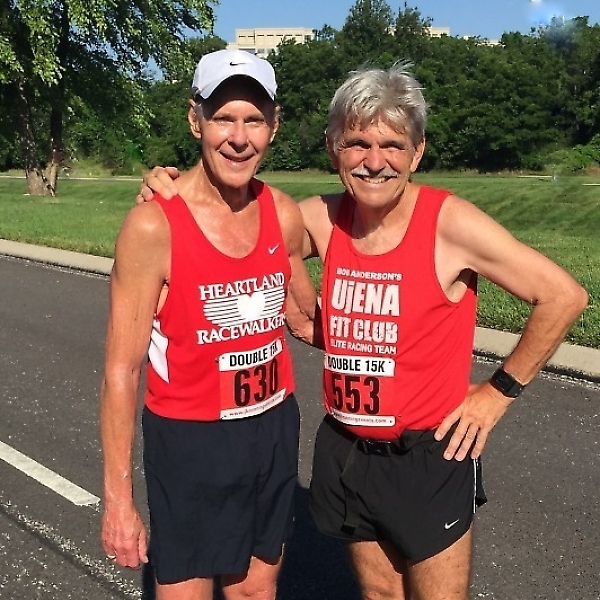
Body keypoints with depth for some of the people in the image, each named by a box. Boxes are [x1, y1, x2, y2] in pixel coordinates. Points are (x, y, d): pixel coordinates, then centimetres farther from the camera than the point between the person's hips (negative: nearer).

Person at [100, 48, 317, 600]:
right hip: (189, 442, -5)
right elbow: (122, 370, -14)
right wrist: (118, 497, -12)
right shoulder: (153, 226, -19)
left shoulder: (284, 213, -3)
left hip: (273, 431, 5)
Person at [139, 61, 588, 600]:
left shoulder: (449, 222, -16)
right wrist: (173, 190, -5)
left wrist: (499, 392, -9)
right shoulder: (323, 218, -4)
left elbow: (564, 296, -11)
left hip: (428, 458, -4)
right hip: (345, 451, 5)